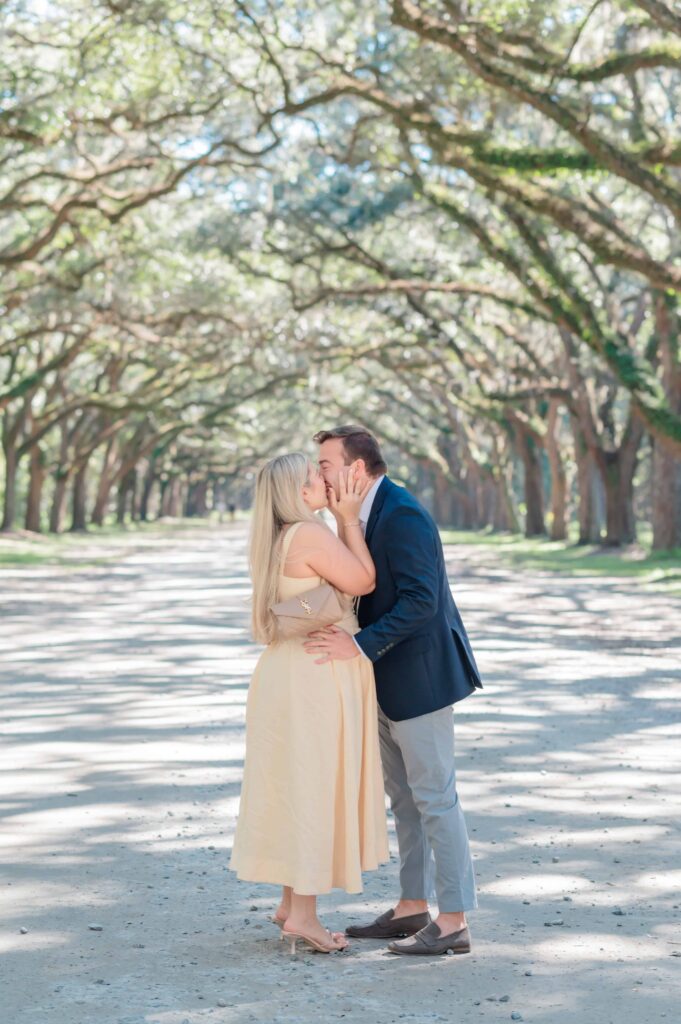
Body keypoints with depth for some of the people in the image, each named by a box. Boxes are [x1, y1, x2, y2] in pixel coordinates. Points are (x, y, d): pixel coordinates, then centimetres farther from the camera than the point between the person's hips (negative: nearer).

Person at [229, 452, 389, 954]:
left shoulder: (280, 538, 11)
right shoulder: (310, 535, -18)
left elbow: (343, 581, 15)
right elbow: (364, 581, -11)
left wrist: (345, 520, 13)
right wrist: (349, 518, -7)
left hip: (292, 672, 10)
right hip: (316, 677, -10)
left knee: (298, 789, 15)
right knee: (315, 787, -3)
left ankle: (293, 902, 23)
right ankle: (303, 914, 2)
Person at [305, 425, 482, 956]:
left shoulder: (403, 514, -19)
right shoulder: (365, 515, 12)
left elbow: (421, 599, -26)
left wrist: (360, 646, -27)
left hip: (419, 675, -10)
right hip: (391, 679, 10)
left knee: (435, 797, -4)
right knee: (405, 796, 16)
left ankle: (454, 922, 2)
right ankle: (412, 908, 25)